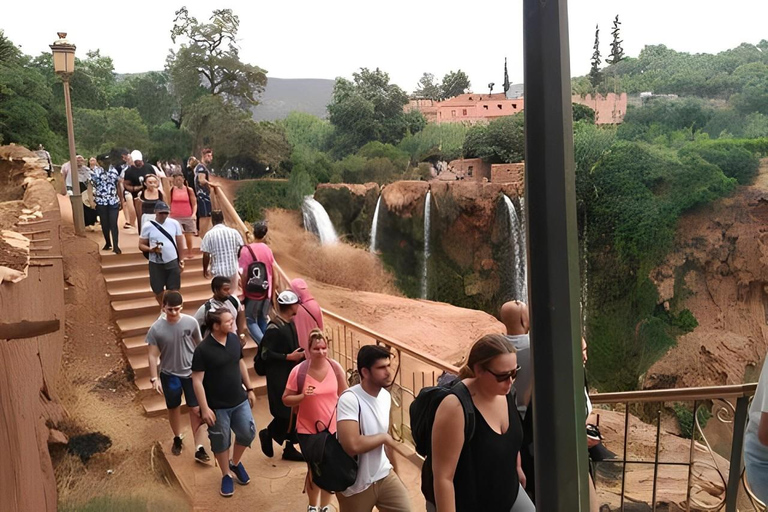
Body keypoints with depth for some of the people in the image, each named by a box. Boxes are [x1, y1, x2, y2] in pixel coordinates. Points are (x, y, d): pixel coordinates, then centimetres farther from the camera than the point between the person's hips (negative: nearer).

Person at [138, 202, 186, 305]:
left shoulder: (174, 223, -2)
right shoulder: (147, 226, -6)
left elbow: (180, 243, 4)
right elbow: (141, 245, -2)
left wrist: (181, 260, 5)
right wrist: (151, 249, -22)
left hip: (173, 262, 0)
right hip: (156, 264, 0)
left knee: (173, 290, 6)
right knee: (158, 291, 12)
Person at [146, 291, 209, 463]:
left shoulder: (191, 322, -13)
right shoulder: (156, 329, -16)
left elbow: (200, 345, 0)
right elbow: (153, 355, -9)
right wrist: (154, 378, -11)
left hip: (191, 372, 0)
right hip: (169, 375, 0)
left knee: (196, 409, -2)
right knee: (174, 408, 18)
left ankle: (199, 449, 6)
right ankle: (177, 438, 42)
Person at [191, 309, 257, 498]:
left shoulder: (234, 339, -3)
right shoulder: (203, 349, -20)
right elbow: (197, 380, -17)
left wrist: (249, 389, 13)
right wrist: (205, 408, -18)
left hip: (240, 400, 5)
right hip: (217, 406, -5)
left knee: (248, 433, 11)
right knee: (221, 442, 11)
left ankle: (235, 463, 38)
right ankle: (226, 475, 32)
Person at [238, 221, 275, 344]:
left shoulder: (246, 250, -13)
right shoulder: (268, 250, 0)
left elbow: (244, 274, -14)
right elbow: (273, 272, 5)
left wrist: (243, 291, -1)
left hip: (252, 292, -4)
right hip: (266, 292, 4)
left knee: (251, 321, 4)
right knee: (262, 320, 18)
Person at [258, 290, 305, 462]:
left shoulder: (290, 323, 7)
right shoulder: (274, 328, -19)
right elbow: (266, 354, -21)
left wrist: (298, 355, 2)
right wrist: (289, 357, -20)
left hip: (291, 374, 8)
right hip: (279, 378, -8)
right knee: (285, 413, -5)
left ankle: (290, 448, 23)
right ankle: (268, 434, 23)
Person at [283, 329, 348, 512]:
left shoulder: (335, 367, -10)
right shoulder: (298, 371, -16)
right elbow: (286, 399, -7)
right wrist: (302, 396, -26)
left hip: (333, 428, 2)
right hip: (308, 430, -2)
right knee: (314, 469, 12)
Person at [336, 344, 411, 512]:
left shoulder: (386, 395, 1)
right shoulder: (350, 399, -23)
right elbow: (352, 445, -34)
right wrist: (383, 437, -18)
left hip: (385, 476, 6)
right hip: (356, 485, -6)